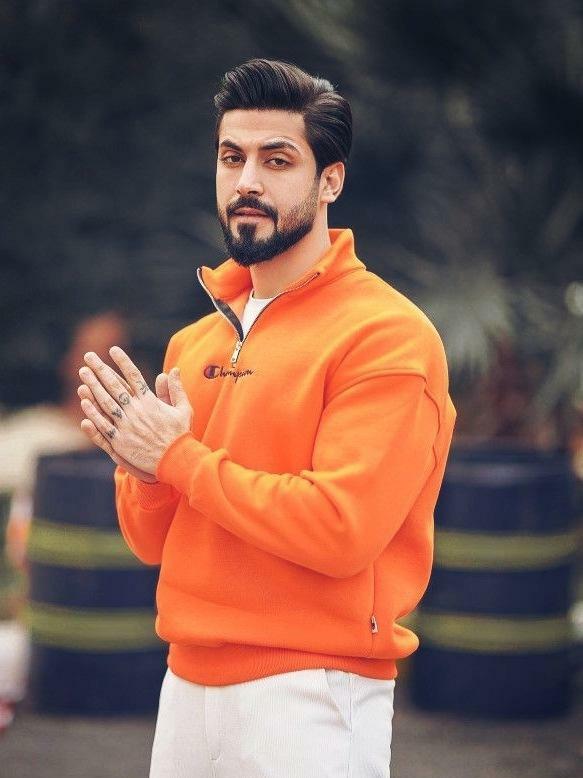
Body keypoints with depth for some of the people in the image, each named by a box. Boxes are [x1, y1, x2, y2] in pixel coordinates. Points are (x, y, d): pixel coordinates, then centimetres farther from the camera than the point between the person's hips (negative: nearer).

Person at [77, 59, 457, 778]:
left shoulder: (385, 334, -11)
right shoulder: (194, 341, 12)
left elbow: (341, 530, -22)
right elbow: (153, 543, 14)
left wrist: (177, 457, -14)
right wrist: (142, 470, -8)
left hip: (310, 694, -7)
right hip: (187, 683, 7)